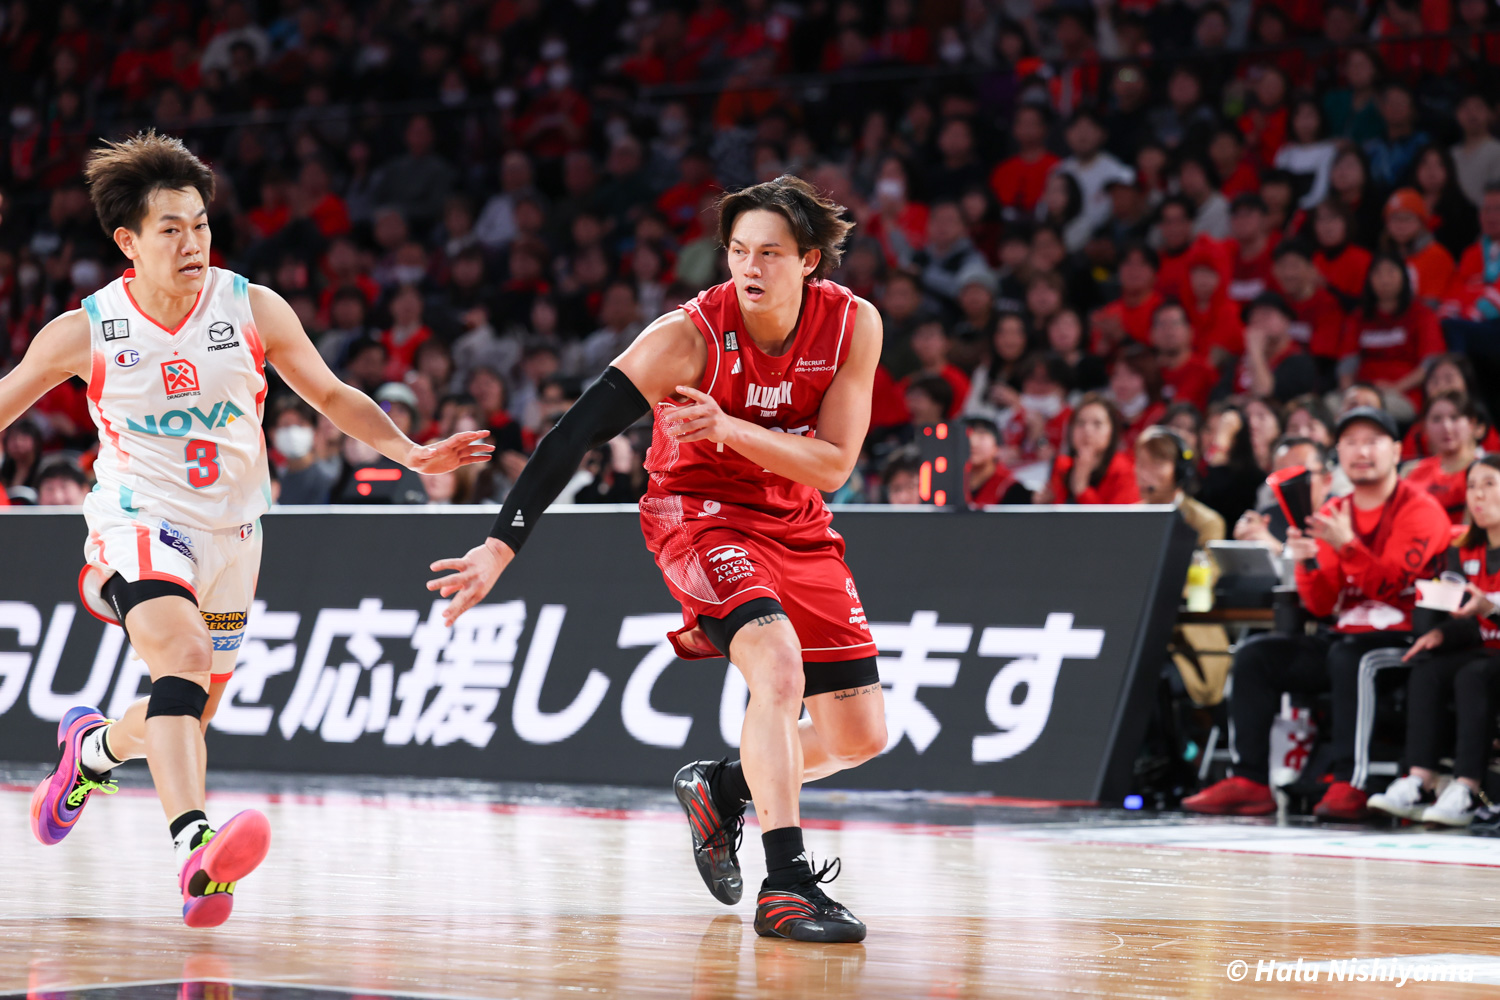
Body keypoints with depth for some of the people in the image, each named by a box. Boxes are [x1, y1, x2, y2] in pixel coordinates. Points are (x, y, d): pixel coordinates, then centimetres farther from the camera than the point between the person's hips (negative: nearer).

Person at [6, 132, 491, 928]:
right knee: (181, 649, -32)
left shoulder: (254, 310, -7)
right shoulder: (84, 333, -10)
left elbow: (330, 395, 5)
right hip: (138, 518, -4)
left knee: (187, 714, 13)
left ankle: (91, 746, 48)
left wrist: (409, 453, -8)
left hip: (229, 532, 4)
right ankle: (194, 847, -48)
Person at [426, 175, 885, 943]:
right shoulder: (689, 334, -24)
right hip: (698, 512, -5)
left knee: (859, 736, 5)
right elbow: (576, 433, -26)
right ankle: (784, 885, -30)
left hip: (796, 526, 5)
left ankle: (720, 788, 32)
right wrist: (502, 545, -32)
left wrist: (728, 428, -31)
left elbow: (833, 466, -16)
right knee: (779, 666, -32)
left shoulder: (853, 325, -14)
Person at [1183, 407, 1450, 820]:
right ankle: (1249, 781, -16)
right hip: (1345, 637, 7)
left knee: (1346, 657, -36)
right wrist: (1308, 563, -11)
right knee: (1255, 656, -7)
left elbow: (1389, 586, -17)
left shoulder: (1419, 510, -5)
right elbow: (1321, 606, 7)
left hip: (1402, 639, -7)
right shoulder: (1331, 514, 13)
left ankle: (1349, 785, -37)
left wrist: (1347, 546, -28)